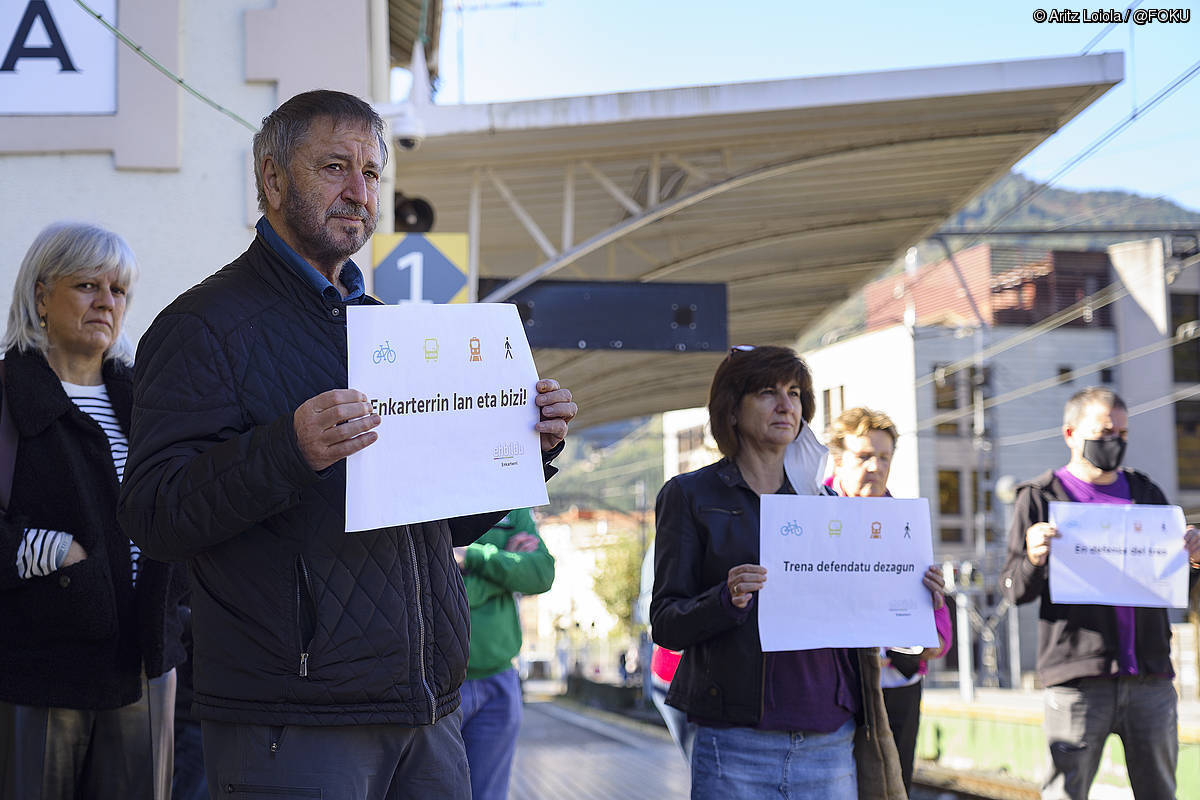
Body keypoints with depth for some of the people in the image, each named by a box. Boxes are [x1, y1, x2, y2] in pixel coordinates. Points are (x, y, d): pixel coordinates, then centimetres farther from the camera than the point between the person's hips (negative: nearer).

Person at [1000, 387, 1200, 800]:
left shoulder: (1145, 493, 16)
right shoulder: (1041, 496, 4)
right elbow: (1015, 590, 0)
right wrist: (1034, 559, -21)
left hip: (1150, 676, 4)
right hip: (1077, 679, -4)